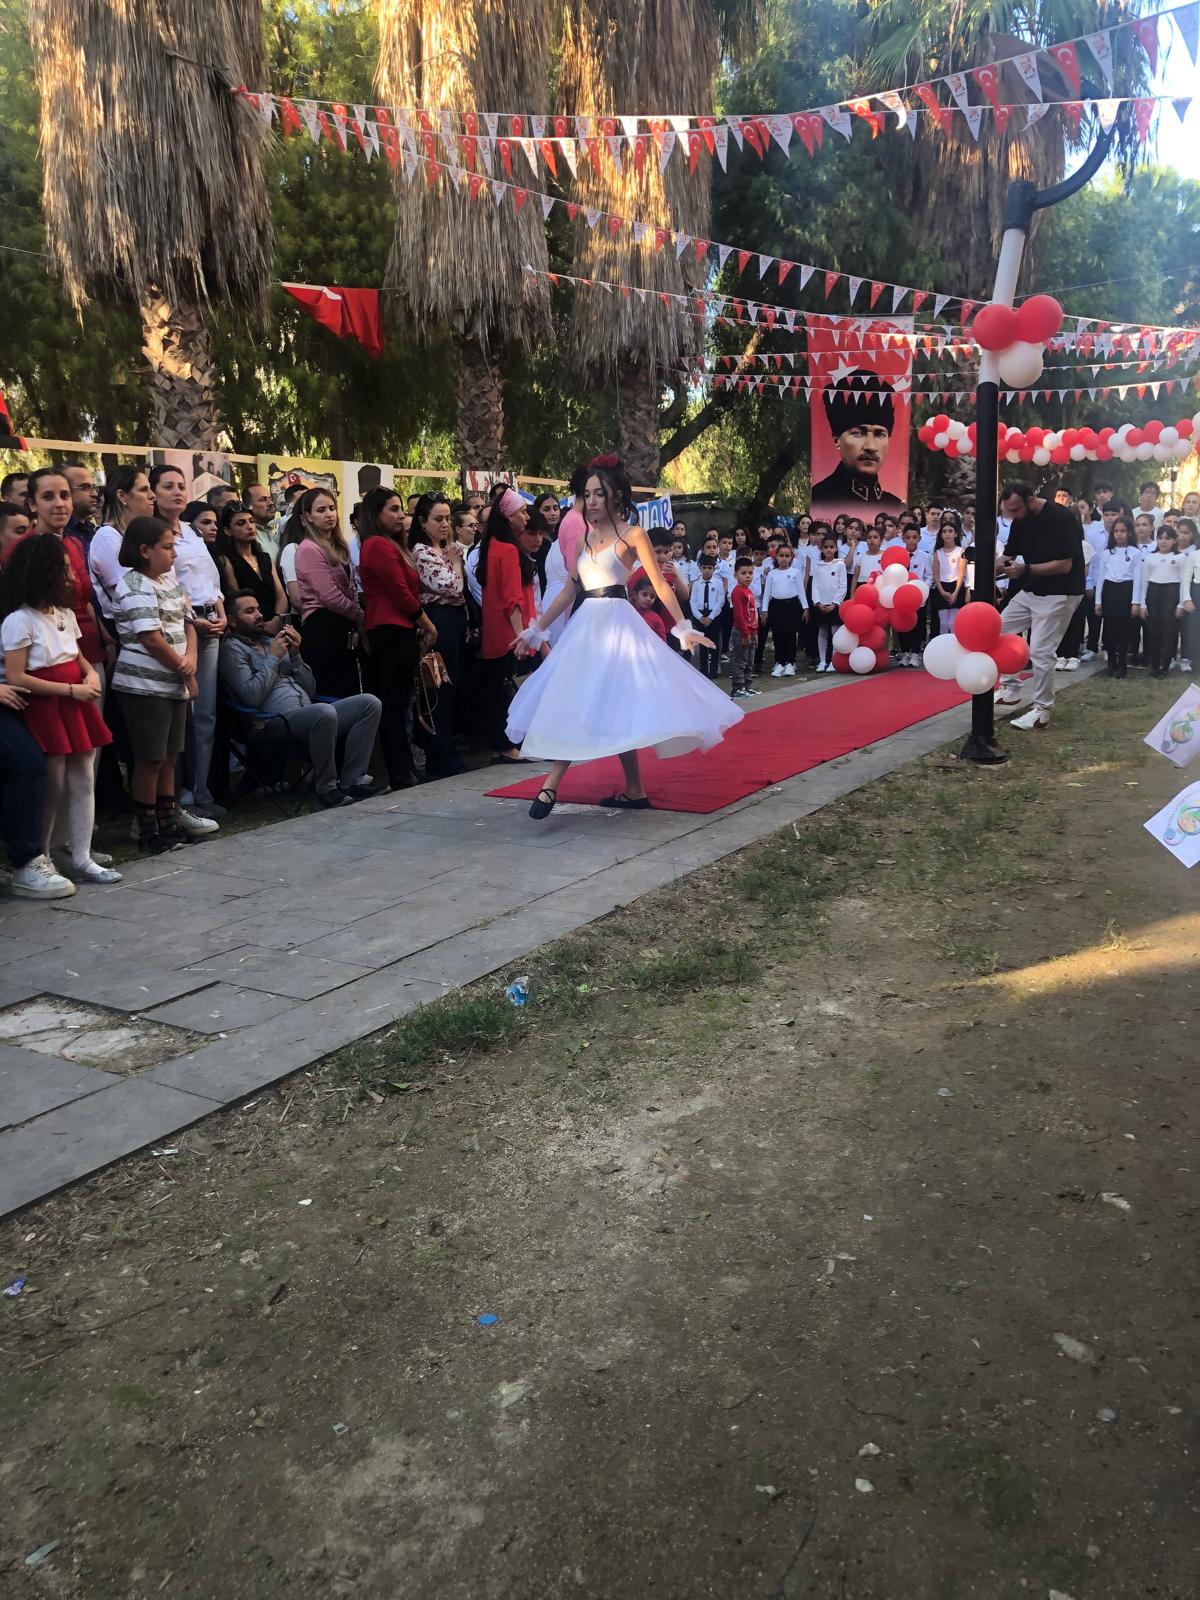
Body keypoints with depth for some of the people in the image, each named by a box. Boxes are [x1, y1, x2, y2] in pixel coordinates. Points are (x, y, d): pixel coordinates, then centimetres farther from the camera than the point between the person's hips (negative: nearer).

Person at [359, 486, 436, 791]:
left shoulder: (391, 546, 20)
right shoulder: (380, 546, -12)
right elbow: (401, 594, -15)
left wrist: (420, 628, 6)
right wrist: (428, 625, -4)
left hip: (399, 631, 10)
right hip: (392, 632, -10)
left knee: (398, 705, 12)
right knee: (394, 706, -6)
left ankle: (404, 773, 17)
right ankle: (402, 776, -2)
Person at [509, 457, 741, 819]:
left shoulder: (633, 534, -2)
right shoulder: (586, 536, 14)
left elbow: (660, 585, -4)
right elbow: (570, 590, 17)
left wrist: (684, 628, -9)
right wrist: (536, 629, 16)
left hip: (615, 623, -7)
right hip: (586, 625, 7)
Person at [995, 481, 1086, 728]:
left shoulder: (1061, 518, -21)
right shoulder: (1020, 521, 1)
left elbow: (1064, 565, -24)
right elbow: (1008, 556, 6)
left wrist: (1025, 569, -30)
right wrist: (994, 569, -16)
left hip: (1060, 594, -8)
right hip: (1030, 591, 8)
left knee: (1040, 651, -10)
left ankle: (1041, 712, 1)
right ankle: (1009, 690, 21)